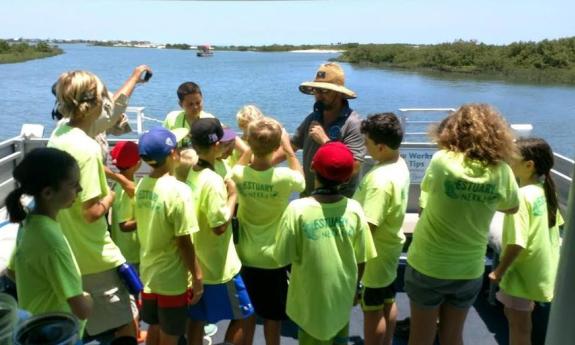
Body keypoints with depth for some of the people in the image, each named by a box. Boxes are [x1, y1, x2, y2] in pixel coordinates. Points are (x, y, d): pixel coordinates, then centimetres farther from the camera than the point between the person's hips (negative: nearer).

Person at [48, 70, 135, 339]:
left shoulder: (58, 134, 1)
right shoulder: (86, 147, -25)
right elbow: (92, 212, -25)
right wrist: (110, 196, -6)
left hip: (68, 251, 9)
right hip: (94, 256, -9)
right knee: (124, 327, 5)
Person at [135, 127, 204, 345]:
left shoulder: (141, 186, -2)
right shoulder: (179, 191, -23)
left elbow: (148, 226, 7)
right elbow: (184, 242, -21)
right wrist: (197, 276, -11)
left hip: (148, 273, 7)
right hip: (172, 279, -6)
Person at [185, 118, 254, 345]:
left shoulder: (188, 174, 1)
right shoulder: (213, 181, -25)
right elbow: (220, 226, -23)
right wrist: (232, 196, -13)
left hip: (195, 263, 8)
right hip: (218, 266, -8)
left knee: (196, 318, 18)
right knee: (240, 316, 10)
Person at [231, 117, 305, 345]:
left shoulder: (239, 175, -16)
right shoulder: (284, 177, -23)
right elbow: (300, 179, 2)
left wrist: (252, 146, 5)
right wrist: (288, 148, 5)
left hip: (245, 255, 3)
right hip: (273, 257, -3)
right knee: (273, 315, 15)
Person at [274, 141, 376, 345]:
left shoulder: (297, 209, -24)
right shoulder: (354, 209, -15)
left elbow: (283, 258, -17)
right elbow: (361, 260, -5)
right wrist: (354, 287, 12)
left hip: (310, 300, -2)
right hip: (343, 296, 2)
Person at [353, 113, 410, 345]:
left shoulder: (381, 179, -31)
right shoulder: (399, 165, -1)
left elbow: (368, 226, -30)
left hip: (375, 254, -9)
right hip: (390, 247, 9)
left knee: (372, 311, 7)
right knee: (388, 303, 23)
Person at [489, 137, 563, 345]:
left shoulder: (522, 196, -26)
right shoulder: (545, 191, 1)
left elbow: (517, 243, -29)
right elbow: (555, 224, 14)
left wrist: (500, 271, -16)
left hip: (523, 270, -9)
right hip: (541, 268, 9)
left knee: (518, 322, 7)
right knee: (520, 318, 25)